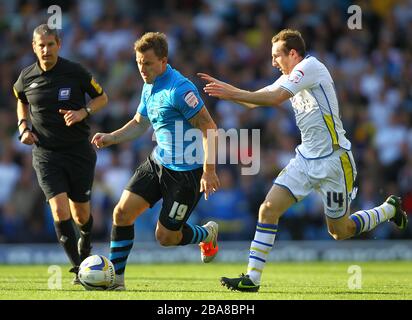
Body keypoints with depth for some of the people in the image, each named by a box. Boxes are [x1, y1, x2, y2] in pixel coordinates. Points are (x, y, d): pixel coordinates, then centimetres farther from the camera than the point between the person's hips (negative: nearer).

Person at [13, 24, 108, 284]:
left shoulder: (76, 72, -8)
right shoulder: (26, 78, -1)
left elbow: (102, 98, 5)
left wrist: (83, 112, -13)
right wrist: (23, 126, 4)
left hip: (79, 151, 0)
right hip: (46, 153, 0)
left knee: (81, 213, 10)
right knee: (59, 210, -17)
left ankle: (85, 241, 47)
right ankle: (79, 269, -9)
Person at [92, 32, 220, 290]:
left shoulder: (179, 89, -22)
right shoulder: (149, 87, 7)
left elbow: (209, 128, -21)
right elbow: (140, 124, 21)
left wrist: (209, 171, -24)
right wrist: (110, 138, 4)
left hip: (186, 171, -8)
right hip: (158, 162, 8)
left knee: (165, 236, -1)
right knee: (122, 212, -4)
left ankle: (207, 235, 29)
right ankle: (115, 278, 5)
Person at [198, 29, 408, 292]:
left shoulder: (310, 67, -16)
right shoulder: (291, 77, 11)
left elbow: (275, 98, -26)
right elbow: (256, 100, 11)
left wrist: (233, 93, -24)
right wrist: (227, 89, -5)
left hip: (333, 160, -8)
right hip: (306, 159, 8)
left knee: (340, 232, 5)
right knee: (268, 209, -8)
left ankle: (390, 209, 30)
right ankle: (252, 278, -7)